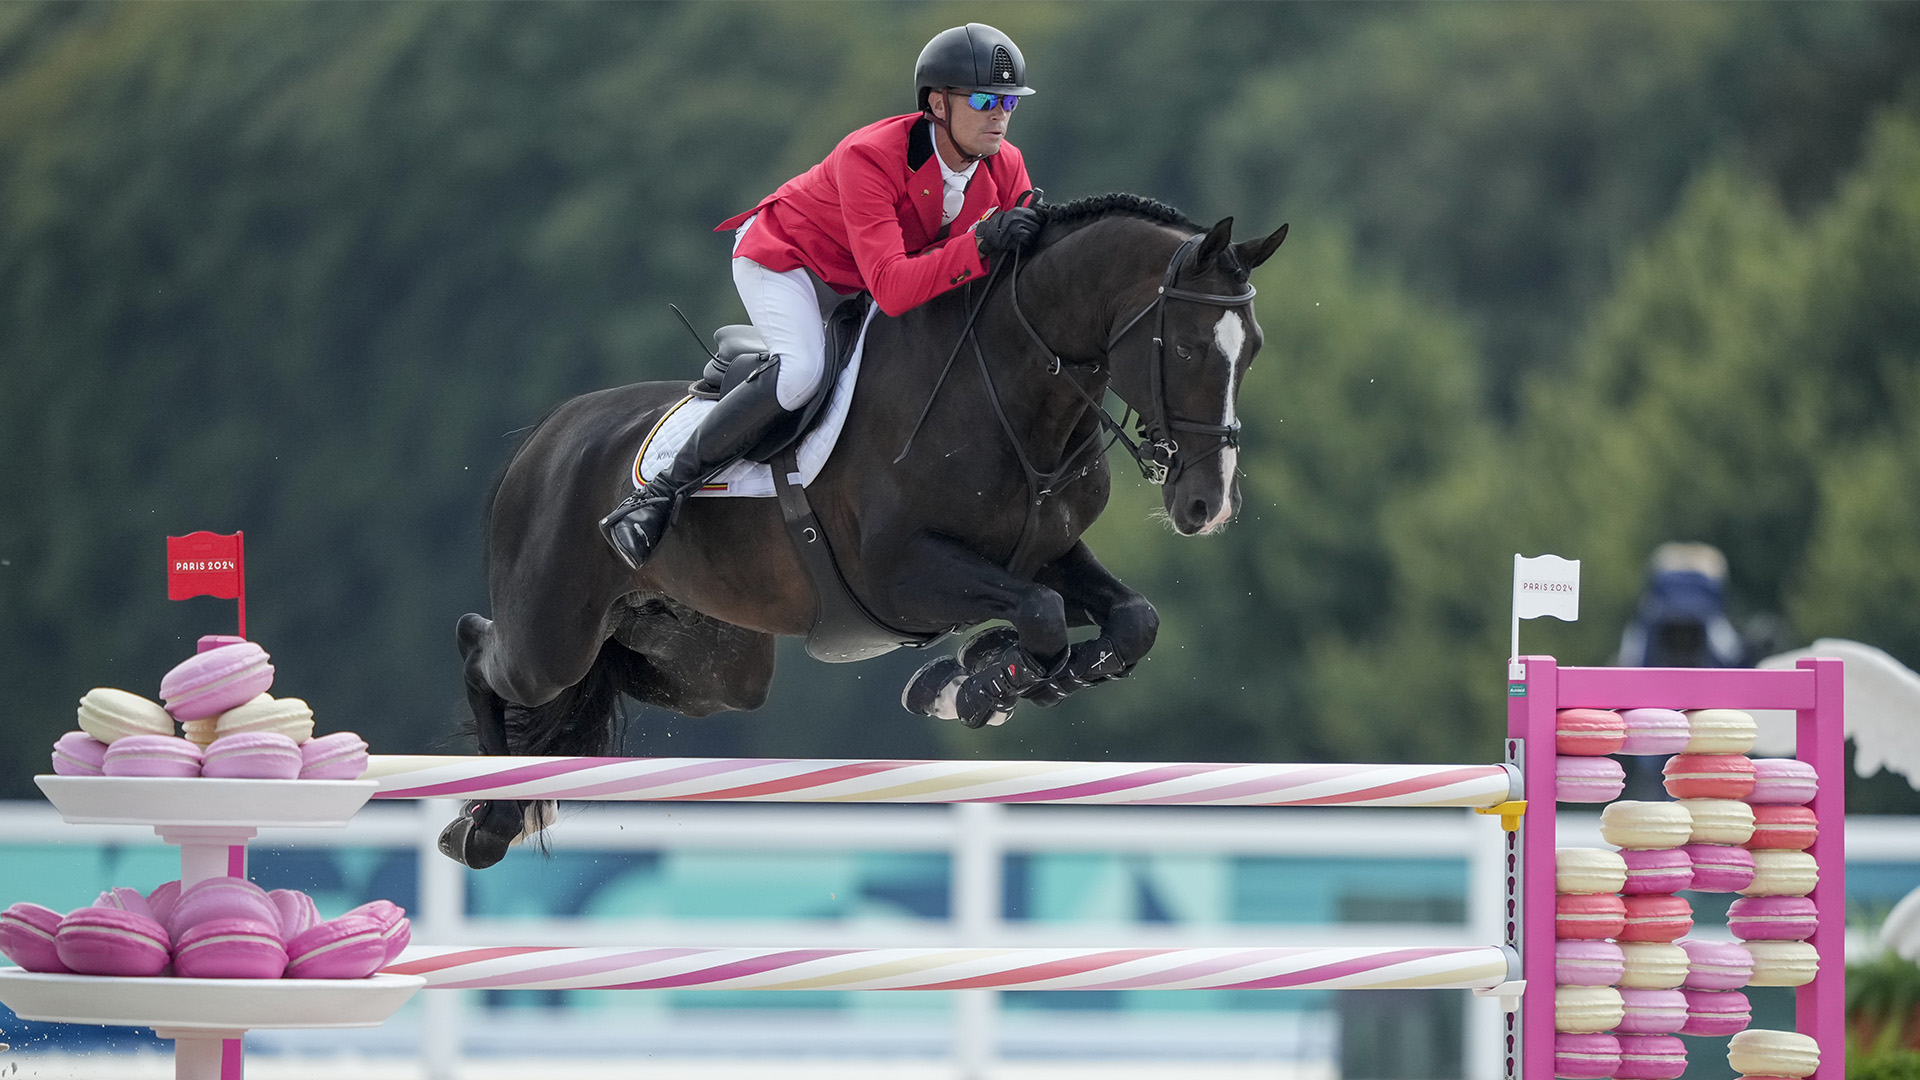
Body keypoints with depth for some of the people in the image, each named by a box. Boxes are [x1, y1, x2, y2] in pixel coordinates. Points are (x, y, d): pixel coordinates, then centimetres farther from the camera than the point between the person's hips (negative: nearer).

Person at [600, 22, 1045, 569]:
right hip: (782, 255, -8)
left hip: (849, 290, 8)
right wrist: (981, 244, -56)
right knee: (801, 371, -32)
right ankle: (659, 492, -23)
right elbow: (891, 288, -47)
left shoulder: (1006, 170, -17)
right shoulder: (869, 157, -37)